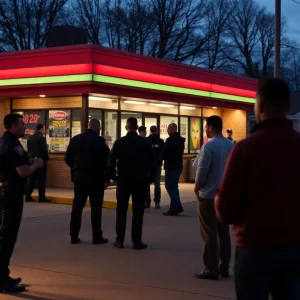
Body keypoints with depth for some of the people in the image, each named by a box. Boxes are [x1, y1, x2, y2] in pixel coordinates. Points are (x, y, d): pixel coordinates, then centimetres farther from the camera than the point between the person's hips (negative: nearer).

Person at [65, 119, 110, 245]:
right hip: (95, 177, -4)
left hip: (79, 176, 4)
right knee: (96, 207, 2)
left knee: (77, 206, 8)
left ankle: (74, 236, 9)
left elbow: (67, 159, 6)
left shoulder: (75, 139, 6)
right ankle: (97, 237, 4)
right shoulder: (100, 141, -7)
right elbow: (107, 160, -10)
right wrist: (107, 177, -1)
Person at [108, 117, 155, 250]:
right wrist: (150, 178, 8)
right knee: (138, 212, 3)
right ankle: (137, 241, 2)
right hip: (140, 181, -1)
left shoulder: (119, 142, -2)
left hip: (123, 180, 1)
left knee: (121, 211, 10)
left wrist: (114, 177, 7)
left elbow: (111, 162, -5)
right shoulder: (145, 142, -2)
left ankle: (119, 240, 9)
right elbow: (151, 163, -3)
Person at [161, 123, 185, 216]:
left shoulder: (170, 140, -17)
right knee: (174, 186, 17)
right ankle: (177, 207, 17)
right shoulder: (180, 140, 12)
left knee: (170, 187, -2)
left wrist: (160, 159, 4)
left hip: (171, 166, -9)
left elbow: (164, 153, -16)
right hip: (178, 165, 9)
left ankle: (174, 208, -4)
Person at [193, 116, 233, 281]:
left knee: (209, 234, -2)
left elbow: (202, 170, -15)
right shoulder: (231, 145, 6)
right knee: (224, 232, 11)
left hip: (209, 195, -7)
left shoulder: (208, 146, -14)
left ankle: (211, 269, 1)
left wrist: (196, 187, 1)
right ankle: (224, 267, 16)